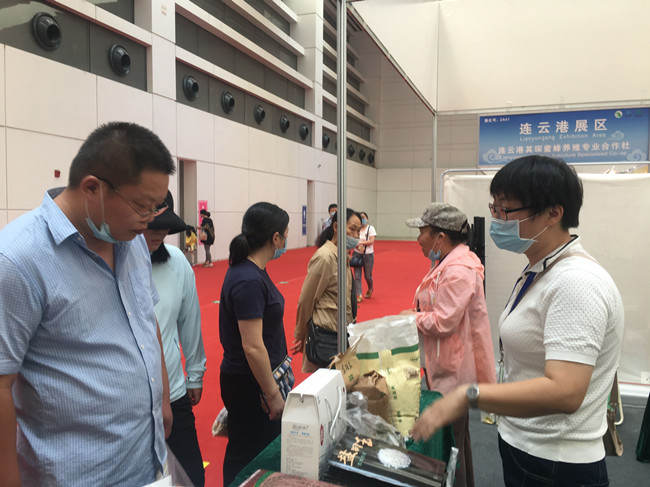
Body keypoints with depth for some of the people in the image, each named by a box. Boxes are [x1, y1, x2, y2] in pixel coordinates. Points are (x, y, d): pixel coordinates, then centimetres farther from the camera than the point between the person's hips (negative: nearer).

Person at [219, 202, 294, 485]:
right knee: (247, 458, 9)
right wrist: (273, 395, -18)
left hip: (264, 374, 9)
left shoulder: (251, 270, 5)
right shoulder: (248, 281, -26)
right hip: (249, 385, -9)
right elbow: (252, 347, -26)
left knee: (268, 448, 21)